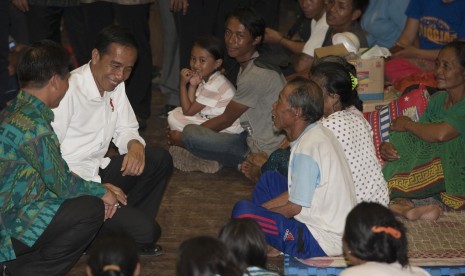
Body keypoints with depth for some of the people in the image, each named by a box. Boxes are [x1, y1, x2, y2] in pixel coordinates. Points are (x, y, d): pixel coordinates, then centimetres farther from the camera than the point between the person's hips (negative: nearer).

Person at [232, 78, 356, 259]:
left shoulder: (307, 150, -23)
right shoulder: (319, 134, 6)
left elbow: (294, 208, -16)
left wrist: (260, 211, 1)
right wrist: (261, 209, 9)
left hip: (322, 243, -10)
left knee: (242, 211, -19)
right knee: (269, 179, 21)